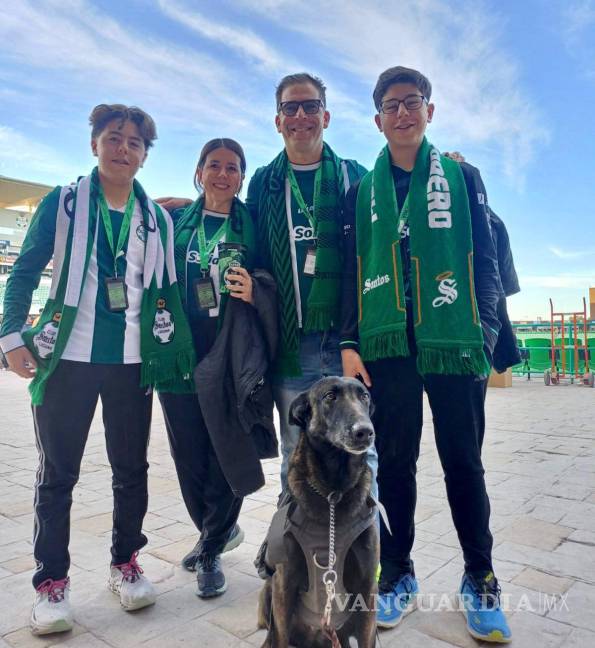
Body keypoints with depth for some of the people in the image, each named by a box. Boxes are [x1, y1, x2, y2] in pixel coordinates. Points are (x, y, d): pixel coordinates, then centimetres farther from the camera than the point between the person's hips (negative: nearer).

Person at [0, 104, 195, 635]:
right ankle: (51, 580, 21)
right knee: (57, 473, 5)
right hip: (67, 358, -2)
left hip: (133, 362, 2)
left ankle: (125, 563, 29)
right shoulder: (62, 203, 3)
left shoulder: (158, 219, 9)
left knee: (131, 467, 10)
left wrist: (175, 350, 6)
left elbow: (166, 289, 11)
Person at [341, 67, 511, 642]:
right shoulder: (363, 189, 12)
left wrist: (486, 332, -4)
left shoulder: (460, 176, 11)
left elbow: (485, 259, 7)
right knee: (394, 461, 7)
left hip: (454, 342, 0)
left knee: (463, 462, 6)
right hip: (386, 345, 1)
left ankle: (479, 580, 24)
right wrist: (350, 343, -1)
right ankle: (397, 574, 23)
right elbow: (351, 272, 8)